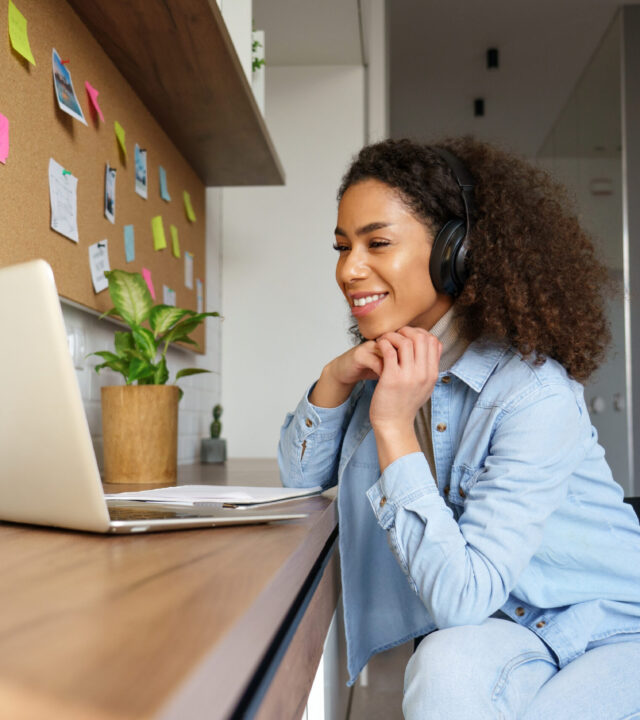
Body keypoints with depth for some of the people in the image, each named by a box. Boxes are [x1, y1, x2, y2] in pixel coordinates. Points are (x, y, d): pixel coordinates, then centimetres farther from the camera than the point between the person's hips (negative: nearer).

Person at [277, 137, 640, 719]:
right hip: (503, 627, 5)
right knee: (445, 671, -28)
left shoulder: (535, 395, -26)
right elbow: (301, 475, 5)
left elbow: (461, 597, -29)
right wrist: (335, 379, -13)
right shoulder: (387, 361, -3)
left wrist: (393, 426, -29)